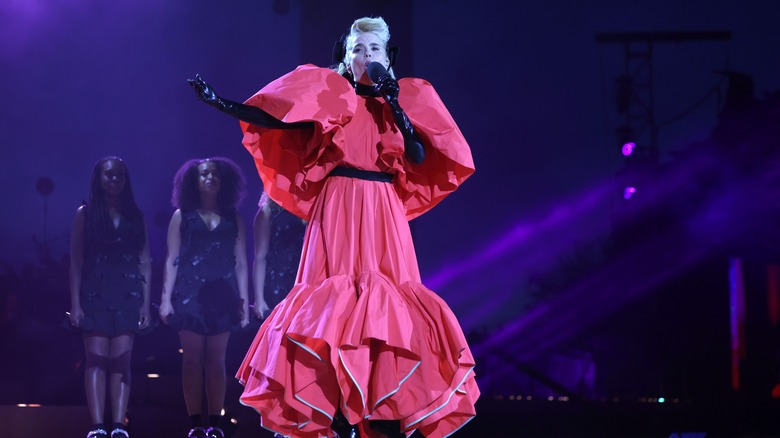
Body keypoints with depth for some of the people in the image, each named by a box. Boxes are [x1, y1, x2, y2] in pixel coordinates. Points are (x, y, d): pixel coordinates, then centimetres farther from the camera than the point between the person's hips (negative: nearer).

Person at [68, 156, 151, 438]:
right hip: (95, 295, -2)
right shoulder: (85, 214, 5)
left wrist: (146, 303, 2)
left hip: (127, 296, 2)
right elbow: (76, 262, 2)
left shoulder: (135, 215, 11)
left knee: (121, 361, -4)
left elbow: (145, 262, 9)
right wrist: (75, 304, -5)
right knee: (97, 359, -8)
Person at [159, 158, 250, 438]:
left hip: (221, 295, 1)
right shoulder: (182, 216, 7)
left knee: (216, 360, 1)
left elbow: (240, 263, 8)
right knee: (192, 359, -2)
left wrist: (244, 300, 1)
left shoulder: (233, 218, 11)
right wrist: (166, 298, -5)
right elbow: (171, 260, 3)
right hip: (190, 294, -1)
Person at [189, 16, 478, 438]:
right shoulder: (331, 96, 8)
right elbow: (276, 118, 0)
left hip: (385, 214, 2)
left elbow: (419, 158, 2)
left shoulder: (404, 101, 14)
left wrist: (395, 106, -4)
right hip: (339, 209, -2)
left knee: (388, 302, -7)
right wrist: (220, 102, -8)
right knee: (338, 298, -11)